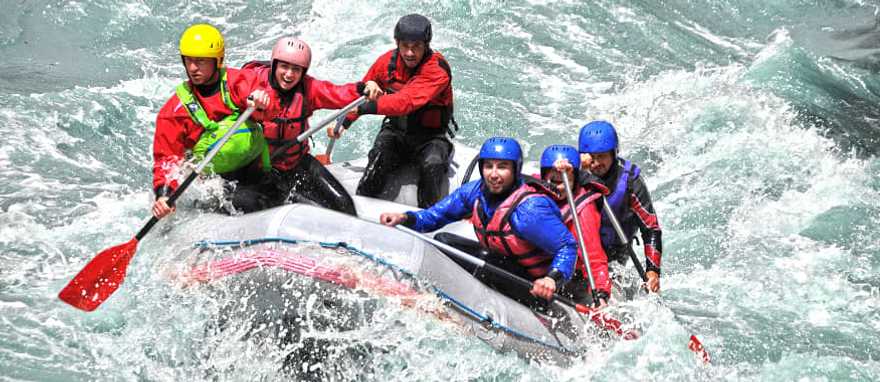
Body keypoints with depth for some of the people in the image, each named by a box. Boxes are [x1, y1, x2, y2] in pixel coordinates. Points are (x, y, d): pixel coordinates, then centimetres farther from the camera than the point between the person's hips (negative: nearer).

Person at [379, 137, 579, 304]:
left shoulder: (529, 209, -28)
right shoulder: (477, 191, -6)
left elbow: (568, 246, -27)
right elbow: (435, 216, 4)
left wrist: (554, 278, -44)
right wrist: (406, 219, -14)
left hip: (533, 284, -8)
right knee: (443, 241, 3)